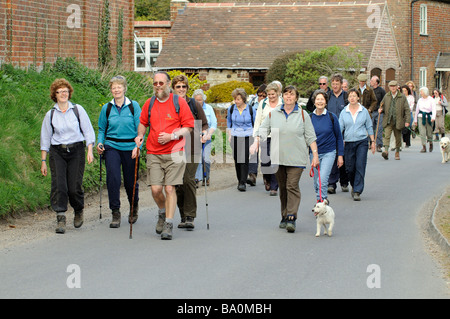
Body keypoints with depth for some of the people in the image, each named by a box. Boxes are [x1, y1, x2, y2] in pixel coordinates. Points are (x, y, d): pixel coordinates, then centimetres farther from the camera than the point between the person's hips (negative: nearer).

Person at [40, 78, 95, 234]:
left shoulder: (78, 110, 4)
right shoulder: (50, 114, 7)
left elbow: (88, 131, 6)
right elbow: (45, 138, 12)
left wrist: (90, 151, -6)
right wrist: (43, 161, 9)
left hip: (76, 151, -1)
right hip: (57, 152, 1)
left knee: (74, 187, -6)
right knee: (58, 185, -12)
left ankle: (79, 211, 23)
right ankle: (61, 219, -9)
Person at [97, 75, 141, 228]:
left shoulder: (134, 106, 0)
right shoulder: (107, 108, 5)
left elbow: (140, 128, -1)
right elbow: (102, 129, 16)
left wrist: (138, 146, -14)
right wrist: (100, 143, -2)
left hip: (130, 148, -1)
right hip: (112, 147, 1)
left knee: (131, 181, 7)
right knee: (113, 178, -16)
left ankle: (134, 207, 36)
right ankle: (115, 213, -8)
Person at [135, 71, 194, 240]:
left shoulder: (179, 102, 0)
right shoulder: (149, 104, 10)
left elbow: (188, 127, 0)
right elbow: (143, 123, 25)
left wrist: (172, 136, -13)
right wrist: (140, 135, 4)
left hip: (174, 152, -3)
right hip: (153, 153, 3)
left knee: (170, 188, -8)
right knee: (156, 189, -5)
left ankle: (168, 224, -1)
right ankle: (162, 213, 25)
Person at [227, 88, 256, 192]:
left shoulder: (251, 110, -2)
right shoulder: (231, 109, 4)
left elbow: (256, 124, 8)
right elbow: (228, 123, 18)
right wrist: (229, 135, 11)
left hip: (248, 137, -3)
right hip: (235, 137, 3)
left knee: (245, 160, -12)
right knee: (237, 160, 2)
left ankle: (243, 182, -12)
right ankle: (239, 180, 15)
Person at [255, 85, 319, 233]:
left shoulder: (303, 115, 4)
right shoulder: (273, 114, 9)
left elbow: (310, 137, 4)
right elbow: (263, 129, 12)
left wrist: (315, 155, -2)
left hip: (296, 158, -3)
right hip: (278, 158, 3)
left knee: (292, 186, -12)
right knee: (282, 187, 9)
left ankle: (292, 218, -15)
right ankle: (284, 217, 18)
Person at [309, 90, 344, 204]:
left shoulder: (331, 117, -3)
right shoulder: (310, 118, 1)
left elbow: (339, 137, 4)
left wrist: (340, 155, 3)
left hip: (328, 153, -3)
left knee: (323, 180, -17)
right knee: (316, 183, 9)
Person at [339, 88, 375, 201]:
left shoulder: (364, 111, 4)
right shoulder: (344, 112, 5)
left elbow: (369, 127, 10)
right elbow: (340, 128, 5)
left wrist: (372, 142, 9)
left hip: (362, 142, -1)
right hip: (348, 142, 1)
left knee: (360, 166, -11)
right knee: (350, 168, 3)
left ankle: (357, 191, -9)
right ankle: (354, 186, 30)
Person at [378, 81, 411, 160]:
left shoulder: (402, 97, 0)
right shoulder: (386, 96, 8)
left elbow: (407, 110, -1)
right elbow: (382, 106, 21)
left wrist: (407, 121, -9)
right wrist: (381, 110, -4)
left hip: (398, 121, -1)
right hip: (388, 120, 1)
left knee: (398, 137, 9)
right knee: (387, 135, -15)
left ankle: (397, 152, 23)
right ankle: (386, 151, -23)